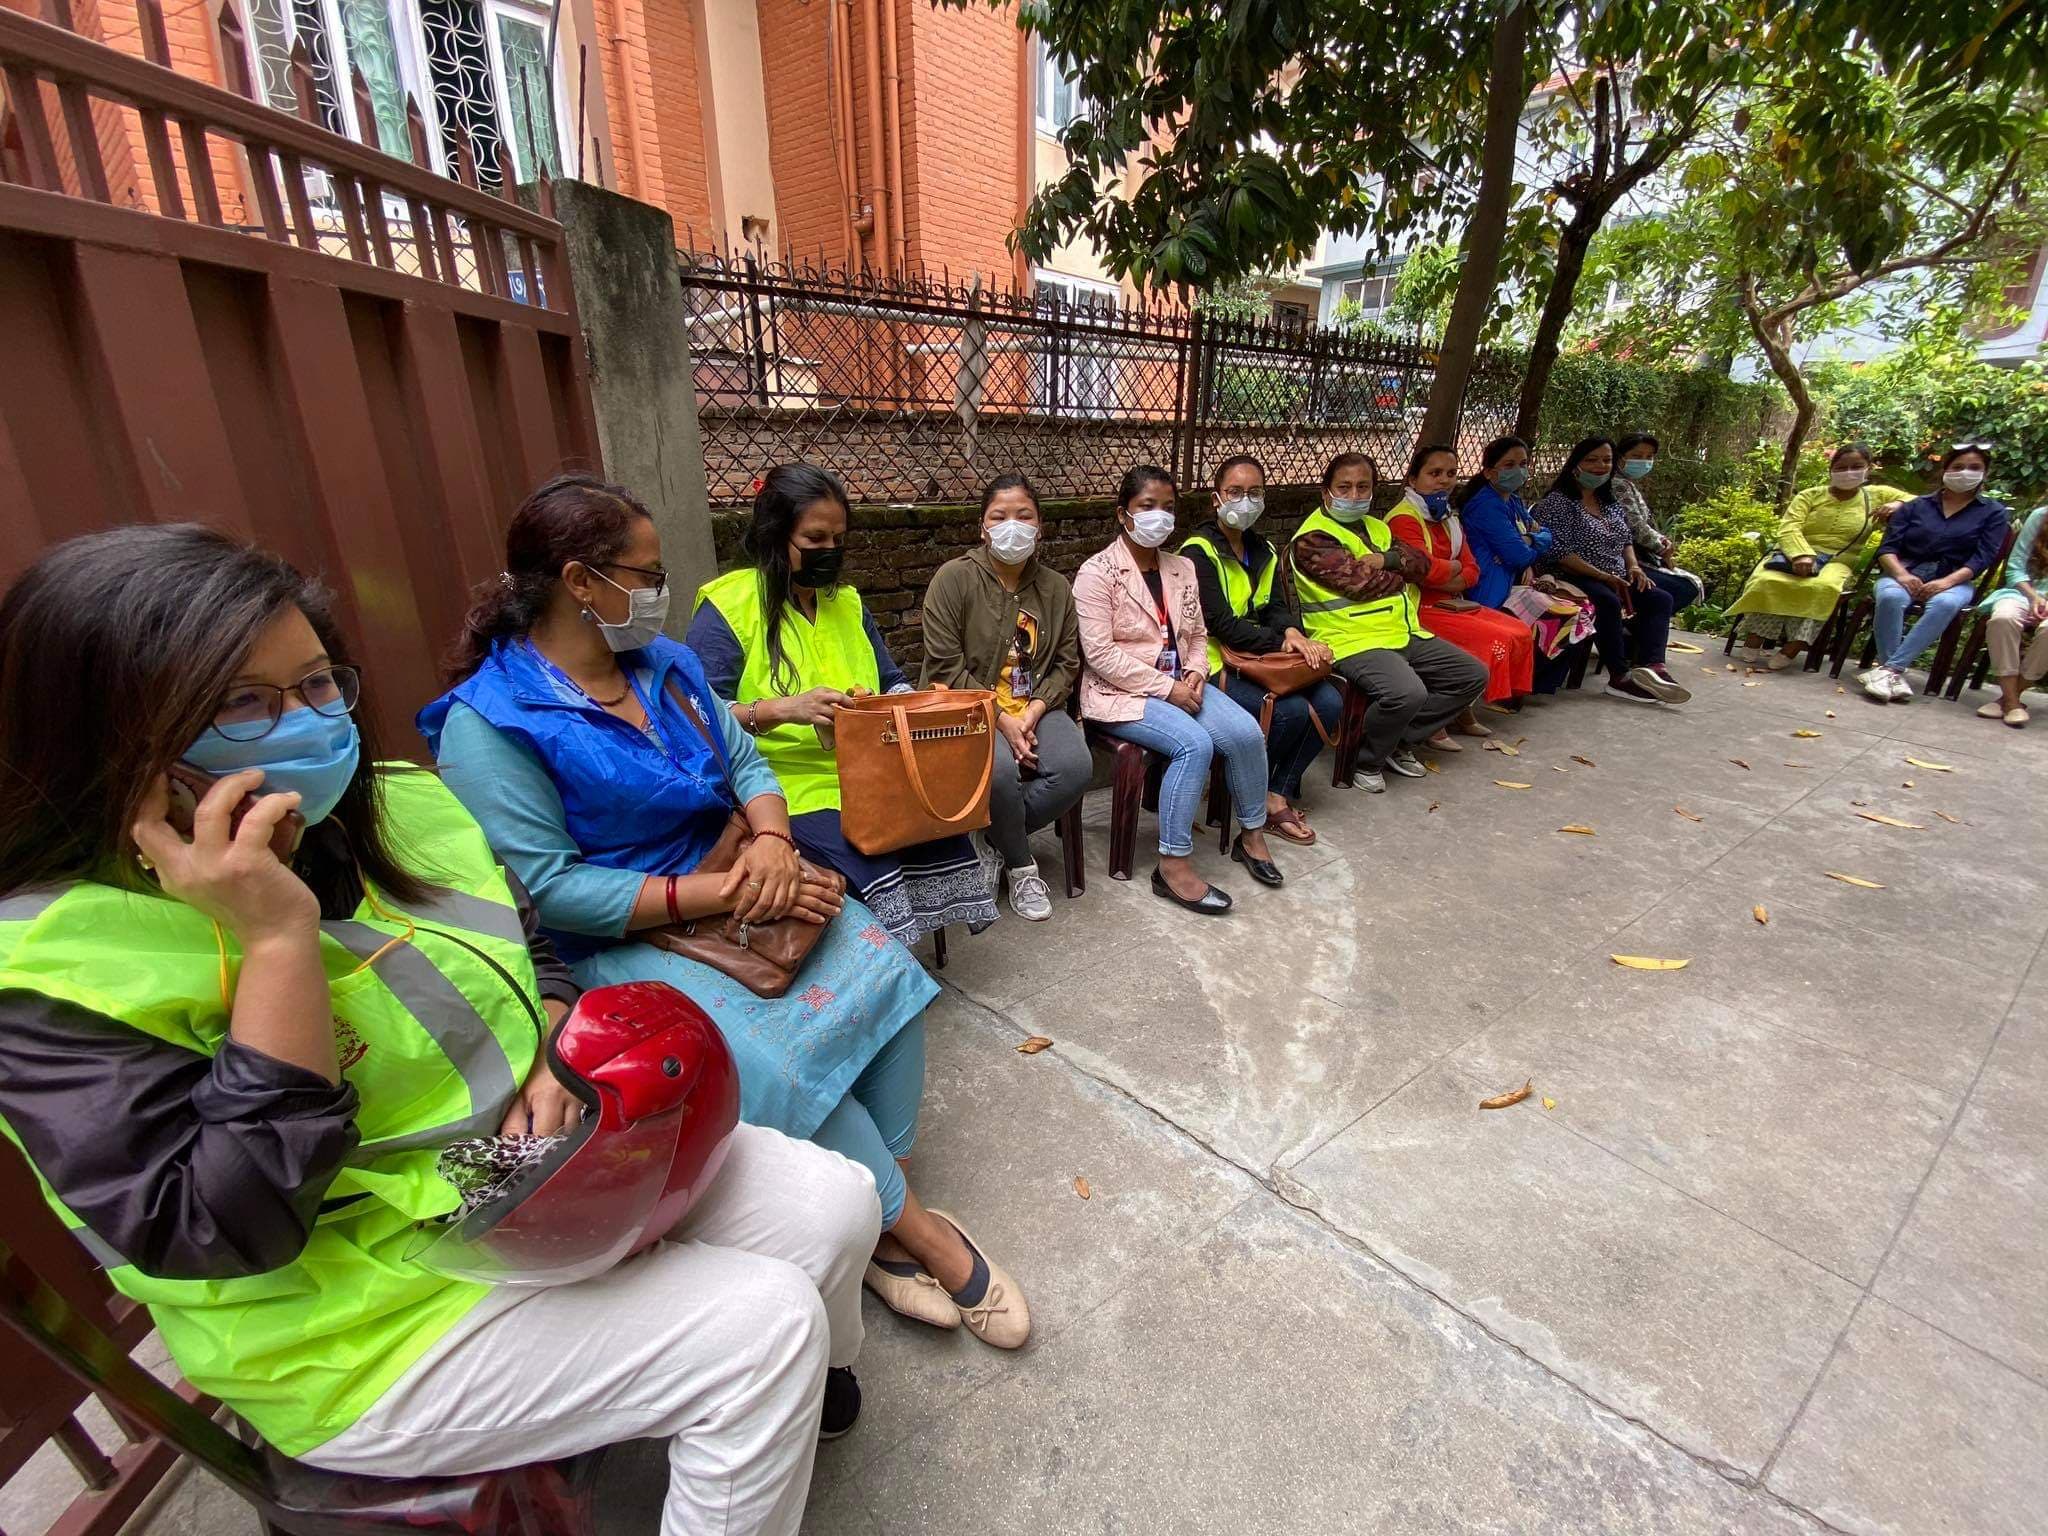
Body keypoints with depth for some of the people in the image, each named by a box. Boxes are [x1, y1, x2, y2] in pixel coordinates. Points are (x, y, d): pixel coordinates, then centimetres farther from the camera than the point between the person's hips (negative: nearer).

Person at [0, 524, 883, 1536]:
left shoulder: (396, 807, 0)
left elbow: (536, 953, 14)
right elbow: (218, 1234, -25)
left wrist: (556, 1059, -7)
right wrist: (277, 941, -30)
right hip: (370, 1315, -6)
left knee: (834, 1202, 0)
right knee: (762, 1326, -18)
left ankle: (816, 1382, 32)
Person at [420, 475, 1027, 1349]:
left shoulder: (663, 661, 8)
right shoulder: (489, 722, -13)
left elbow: (745, 760, 9)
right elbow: (548, 889, -18)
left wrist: (771, 841, -13)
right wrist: (714, 894, -23)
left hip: (733, 886, 6)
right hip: (621, 942, -6)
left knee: (884, 971, -16)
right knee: (780, 1058, -27)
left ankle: (885, 1210, -4)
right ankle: (913, 1226, -5)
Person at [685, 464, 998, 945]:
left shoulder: (847, 602, 17)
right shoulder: (727, 607, -2)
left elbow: (891, 682, 23)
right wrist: (784, 710, -28)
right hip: (788, 785, -5)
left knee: (942, 825, -22)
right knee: (870, 865, -32)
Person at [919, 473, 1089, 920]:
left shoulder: (1056, 587, 9)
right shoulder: (954, 578, -6)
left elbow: (1067, 662, 9)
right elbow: (946, 668, -11)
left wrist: (1035, 709, -9)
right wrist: (1001, 718, -16)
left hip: (1035, 708, 5)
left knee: (1076, 766, -25)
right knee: (1001, 770, -34)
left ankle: (996, 837, 1)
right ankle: (1020, 865, -3)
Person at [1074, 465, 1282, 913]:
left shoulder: (1182, 568, 12)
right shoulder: (1098, 572, -9)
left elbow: (1198, 635, 17)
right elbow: (1100, 653, -16)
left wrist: (1194, 674, -6)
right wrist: (1165, 687, -18)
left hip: (1179, 684, 6)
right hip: (1121, 692, -6)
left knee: (1246, 732, -16)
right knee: (1195, 744, -29)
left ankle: (1251, 834, 7)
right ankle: (1173, 865, -19)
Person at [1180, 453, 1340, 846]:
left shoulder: (1264, 551, 17)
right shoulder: (1199, 552, -10)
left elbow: (1277, 607, 9)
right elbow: (1221, 624, -18)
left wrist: (1292, 631, -15)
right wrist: (1281, 642, -19)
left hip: (1260, 660, 8)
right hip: (1217, 666, -8)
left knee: (1329, 702, -12)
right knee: (1292, 710, -24)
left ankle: (1280, 793, 0)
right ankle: (1262, 799, 2)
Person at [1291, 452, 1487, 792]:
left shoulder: (1376, 528, 21)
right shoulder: (1313, 537, -7)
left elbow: (1421, 562, 10)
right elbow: (1359, 581, -18)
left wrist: (1387, 560, -11)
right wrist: (1401, 571, 1)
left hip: (1404, 634, 9)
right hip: (1352, 641, -9)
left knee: (1473, 676, 8)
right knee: (1407, 691, -33)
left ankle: (1399, 741, 13)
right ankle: (1366, 760, -5)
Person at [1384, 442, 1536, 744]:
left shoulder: (1449, 519, 17)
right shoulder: (1404, 518, -12)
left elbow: (1471, 571, 9)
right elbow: (1427, 570, -25)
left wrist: (1443, 582, -12)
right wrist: (1454, 567, -3)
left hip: (1449, 605, 9)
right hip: (1418, 609, -9)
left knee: (1520, 632, 2)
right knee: (1496, 640, -20)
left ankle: (1461, 711, 7)